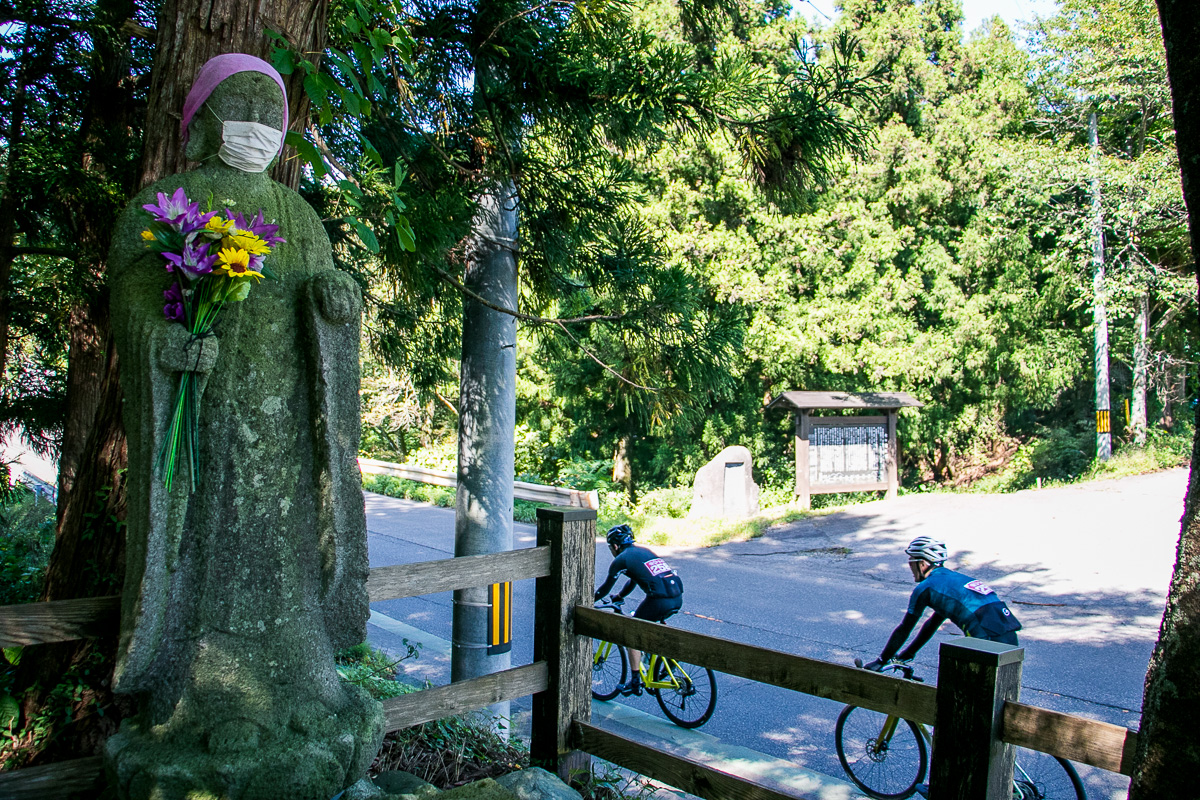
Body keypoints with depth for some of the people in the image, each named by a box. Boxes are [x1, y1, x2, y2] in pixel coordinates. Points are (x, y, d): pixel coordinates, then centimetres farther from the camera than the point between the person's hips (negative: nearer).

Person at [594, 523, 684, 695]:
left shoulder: (621, 559, 4)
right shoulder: (643, 551, 26)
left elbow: (606, 586, 12)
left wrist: (591, 599, 27)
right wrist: (619, 596, 50)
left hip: (660, 600, -8)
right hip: (678, 597, 8)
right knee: (655, 622, 35)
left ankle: (635, 683, 12)